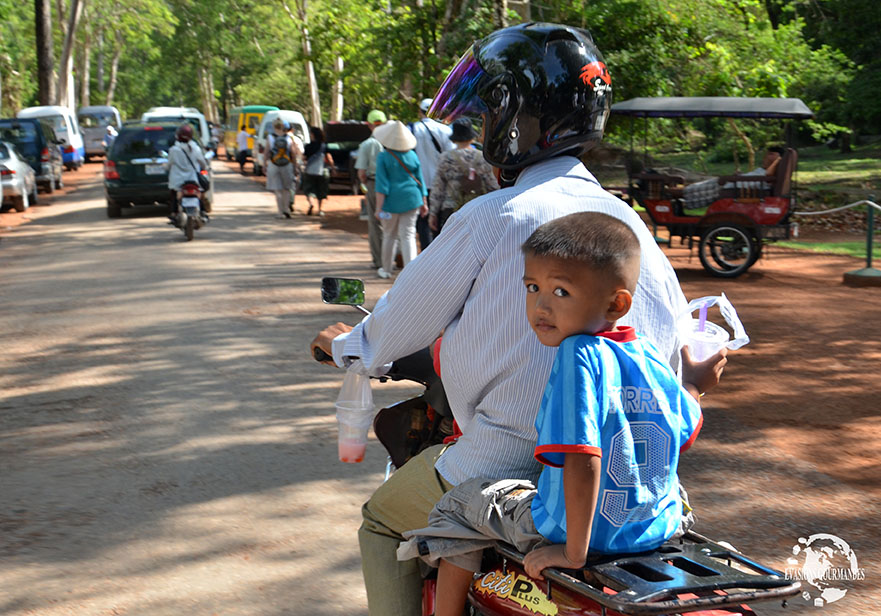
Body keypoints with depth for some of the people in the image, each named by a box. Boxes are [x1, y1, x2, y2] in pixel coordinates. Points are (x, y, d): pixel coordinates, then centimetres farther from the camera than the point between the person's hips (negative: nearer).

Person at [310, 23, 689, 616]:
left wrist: (346, 343, 21)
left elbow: (404, 320, -1)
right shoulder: (629, 221, 3)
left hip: (509, 466, -6)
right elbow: (680, 340, 9)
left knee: (384, 521, 20)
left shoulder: (489, 220, -14)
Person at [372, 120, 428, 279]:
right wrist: (424, 202, 14)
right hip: (411, 199, 2)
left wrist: (379, 208, -10)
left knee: (389, 235, 13)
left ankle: (386, 269, 26)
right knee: (408, 235, 2)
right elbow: (420, 181, 6)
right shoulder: (412, 156, 3)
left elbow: (382, 184, -11)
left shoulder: (383, 157, -7)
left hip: (391, 201, -2)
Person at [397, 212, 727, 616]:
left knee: (459, 503, 13)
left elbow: (582, 461, -29)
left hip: (572, 531, -7)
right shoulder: (652, 359, -2)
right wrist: (694, 385, 31)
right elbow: (686, 436, 13)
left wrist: (575, 553, -23)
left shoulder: (579, 355, -23)